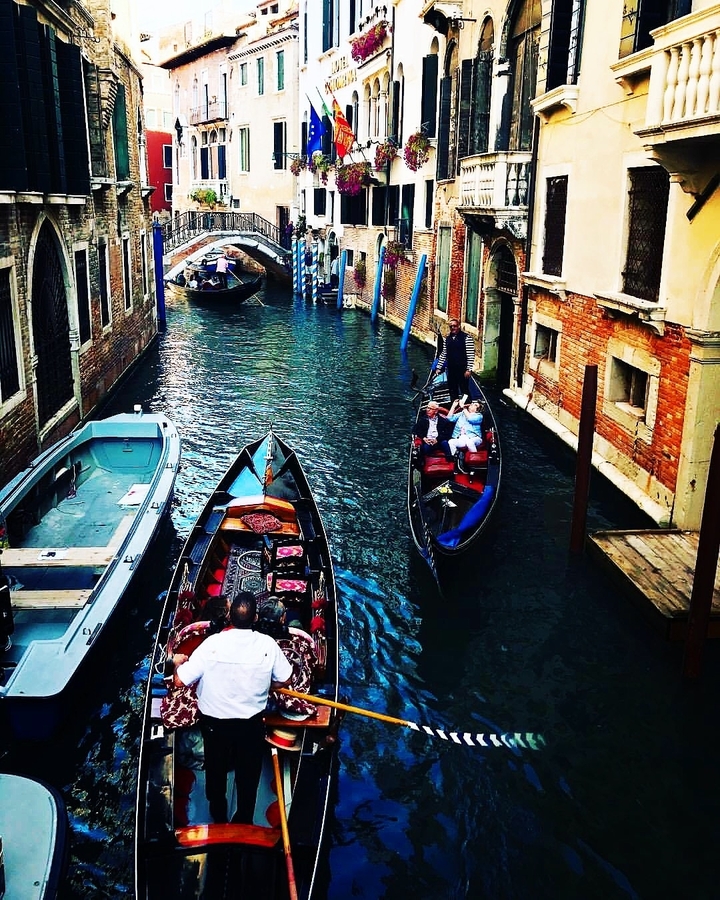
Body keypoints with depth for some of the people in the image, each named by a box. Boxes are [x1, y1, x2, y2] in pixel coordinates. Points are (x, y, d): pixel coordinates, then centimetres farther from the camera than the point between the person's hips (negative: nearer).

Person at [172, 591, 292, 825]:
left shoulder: (212, 643, -24)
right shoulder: (268, 644, -19)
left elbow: (179, 681, -20)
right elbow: (283, 681, -5)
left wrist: (178, 662, 1)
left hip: (214, 724, 0)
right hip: (251, 724, 0)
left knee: (216, 771, 25)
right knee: (248, 774, 21)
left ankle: (218, 817, 45)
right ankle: (244, 821, 38)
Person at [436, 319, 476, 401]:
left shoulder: (466, 337, -8)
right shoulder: (447, 338, 10)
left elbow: (471, 354, -11)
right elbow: (443, 354, 16)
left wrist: (468, 369, -16)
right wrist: (439, 367, 12)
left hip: (462, 370, -6)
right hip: (451, 369, 6)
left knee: (464, 391, -2)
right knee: (452, 391, 12)